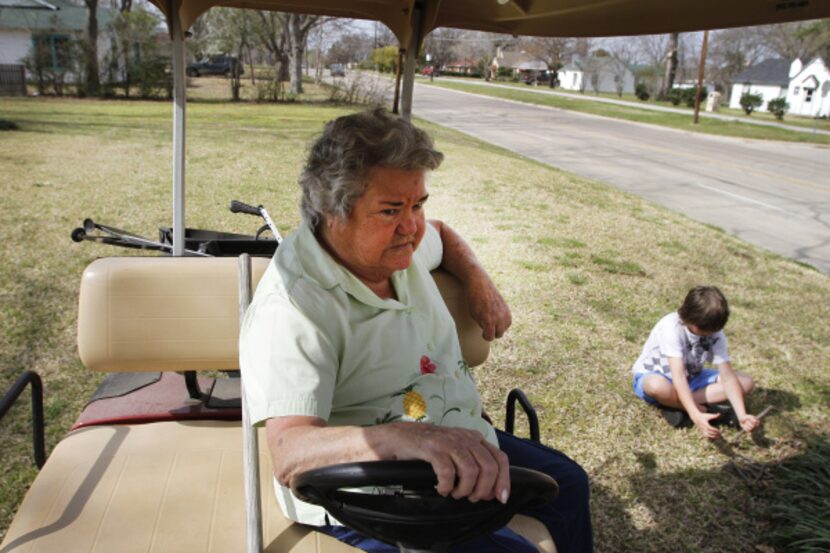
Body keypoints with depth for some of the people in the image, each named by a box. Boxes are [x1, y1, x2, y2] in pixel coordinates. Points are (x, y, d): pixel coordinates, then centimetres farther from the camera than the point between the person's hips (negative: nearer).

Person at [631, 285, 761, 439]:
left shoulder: (715, 333, -14)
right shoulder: (672, 326, -31)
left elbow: (727, 376, -18)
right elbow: (678, 376, -39)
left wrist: (742, 415, -33)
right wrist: (696, 416, -49)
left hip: (690, 379, 6)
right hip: (651, 375, -6)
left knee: (746, 382, -12)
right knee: (658, 386, -44)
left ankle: (675, 404, -20)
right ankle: (707, 409, -17)